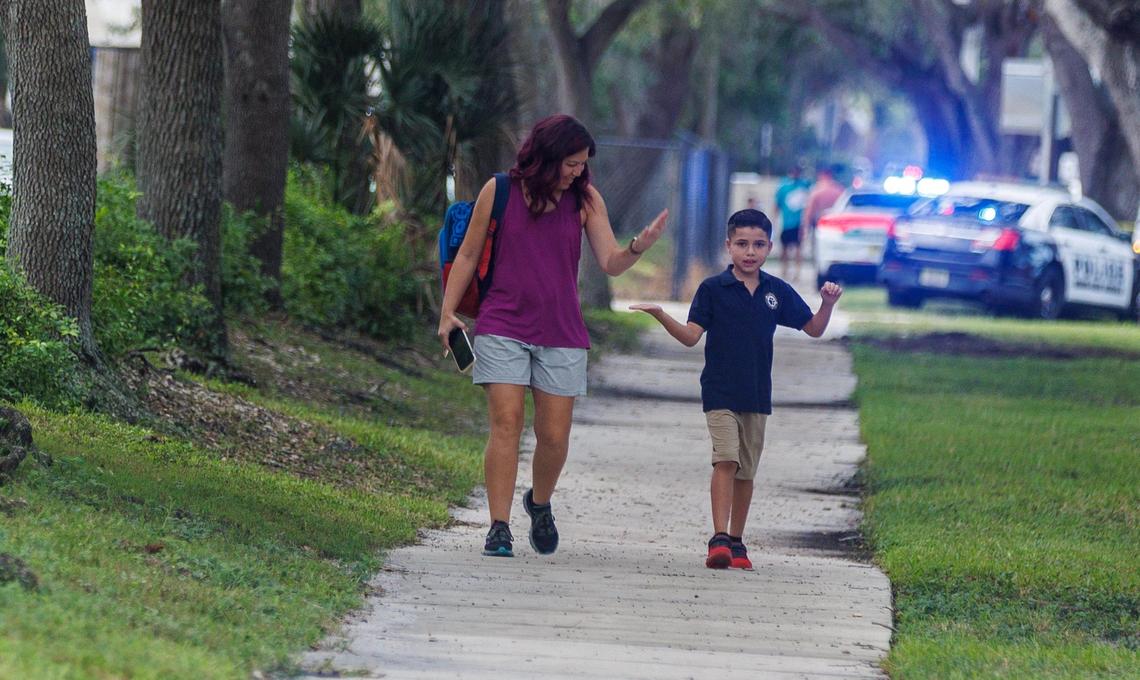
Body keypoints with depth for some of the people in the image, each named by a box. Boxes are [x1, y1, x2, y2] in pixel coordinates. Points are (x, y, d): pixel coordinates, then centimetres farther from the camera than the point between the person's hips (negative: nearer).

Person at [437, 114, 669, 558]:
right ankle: (499, 528, -10)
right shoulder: (500, 192, -2)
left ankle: (540, 503, 31)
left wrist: (638, 248, -23)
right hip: (503, 327, -2)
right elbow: (468, 254, 6)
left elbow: (611, 263, -1)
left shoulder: (585, 200, 2)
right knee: (506, 425, -12)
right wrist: (447, 313, 2)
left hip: (561, 334, 2)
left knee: (554, 435, 2)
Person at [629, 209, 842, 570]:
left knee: (746, 470, 9)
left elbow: (814, 329, 12)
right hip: (720, 391, -4)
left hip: (757, 395, 4)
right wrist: (660, 316, -21)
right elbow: (691, 336, -6)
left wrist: (828, 303, -6)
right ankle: (719, 539, -24)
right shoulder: (713, 289, -2)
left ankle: (736, 541, 20)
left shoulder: (778, 292, 6)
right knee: (726, 459, -19)